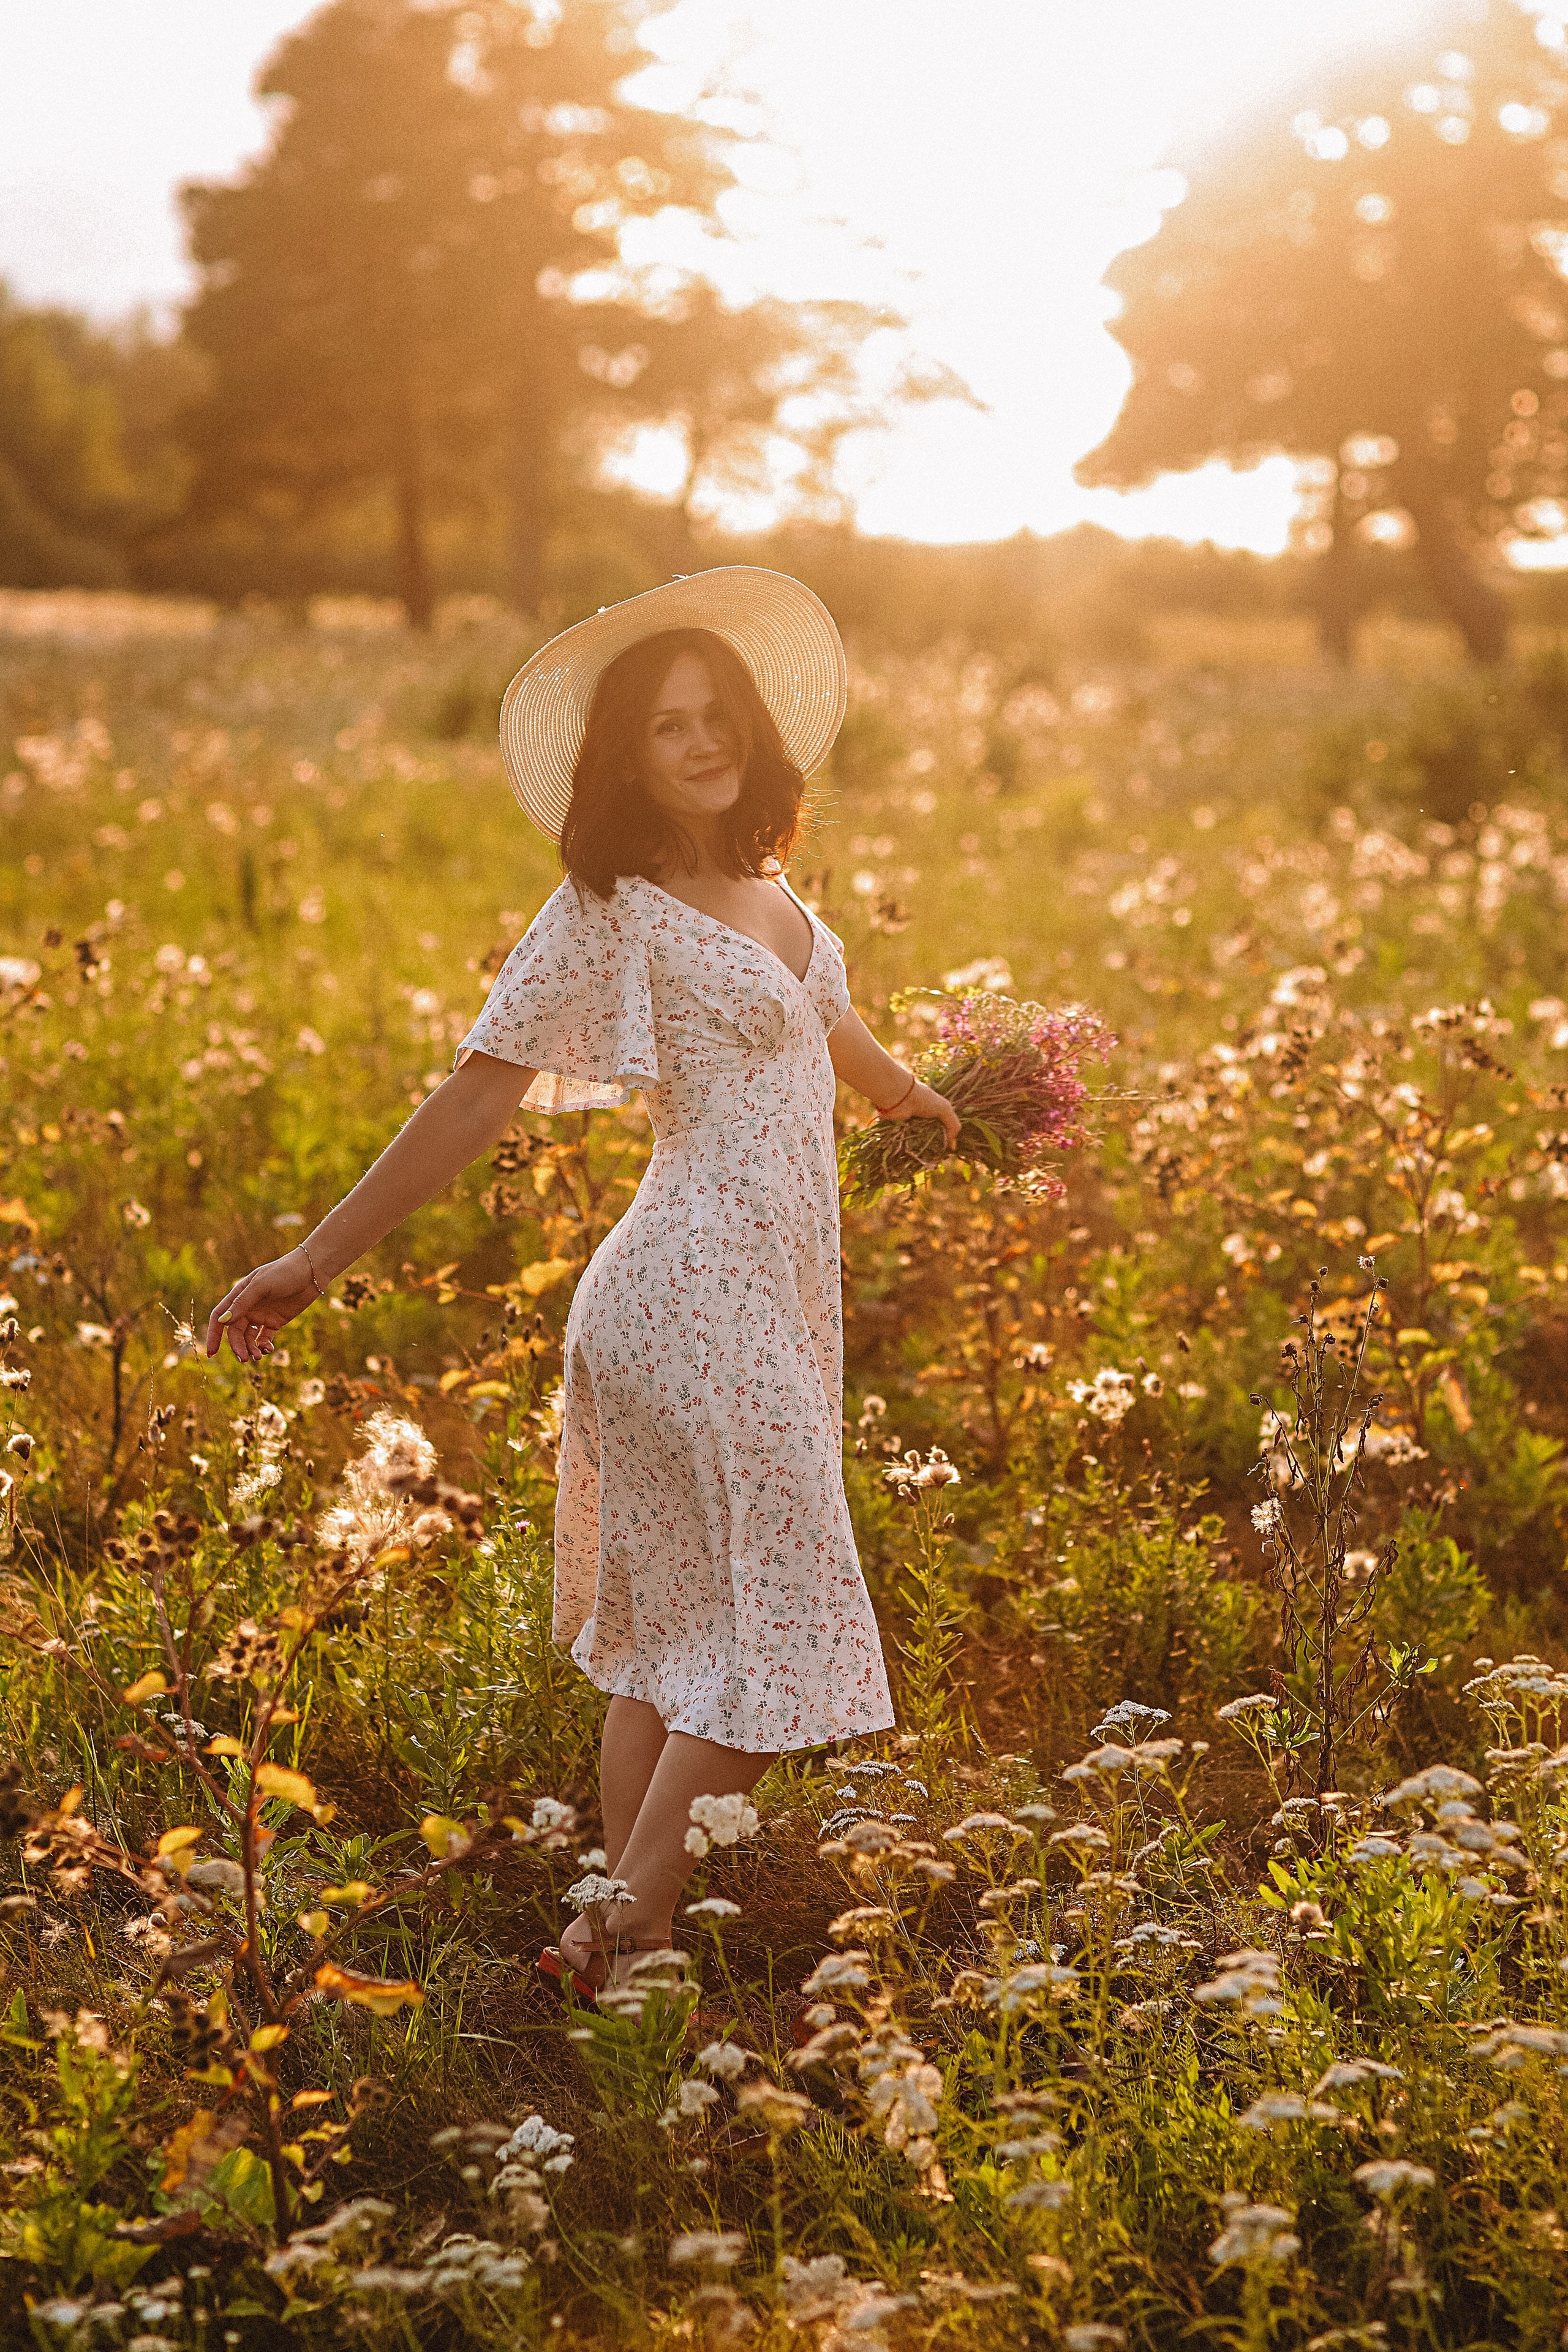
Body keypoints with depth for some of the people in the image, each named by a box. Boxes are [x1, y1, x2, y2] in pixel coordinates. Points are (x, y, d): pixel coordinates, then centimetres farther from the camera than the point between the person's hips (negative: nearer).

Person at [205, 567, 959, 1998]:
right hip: (704, 1300, -8)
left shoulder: (754, 882, 12)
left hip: (763, 1295, 8)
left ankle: (622, 1927, 18)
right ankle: (620, 1941, -5)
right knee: (776, 1619, -8)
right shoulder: (613, 913, -11)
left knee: (673, 1629, 11)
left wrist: (911, 1099, 50)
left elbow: (818, 1018, 32)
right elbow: (481, 1093, -13)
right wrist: (319, 1260, -13)